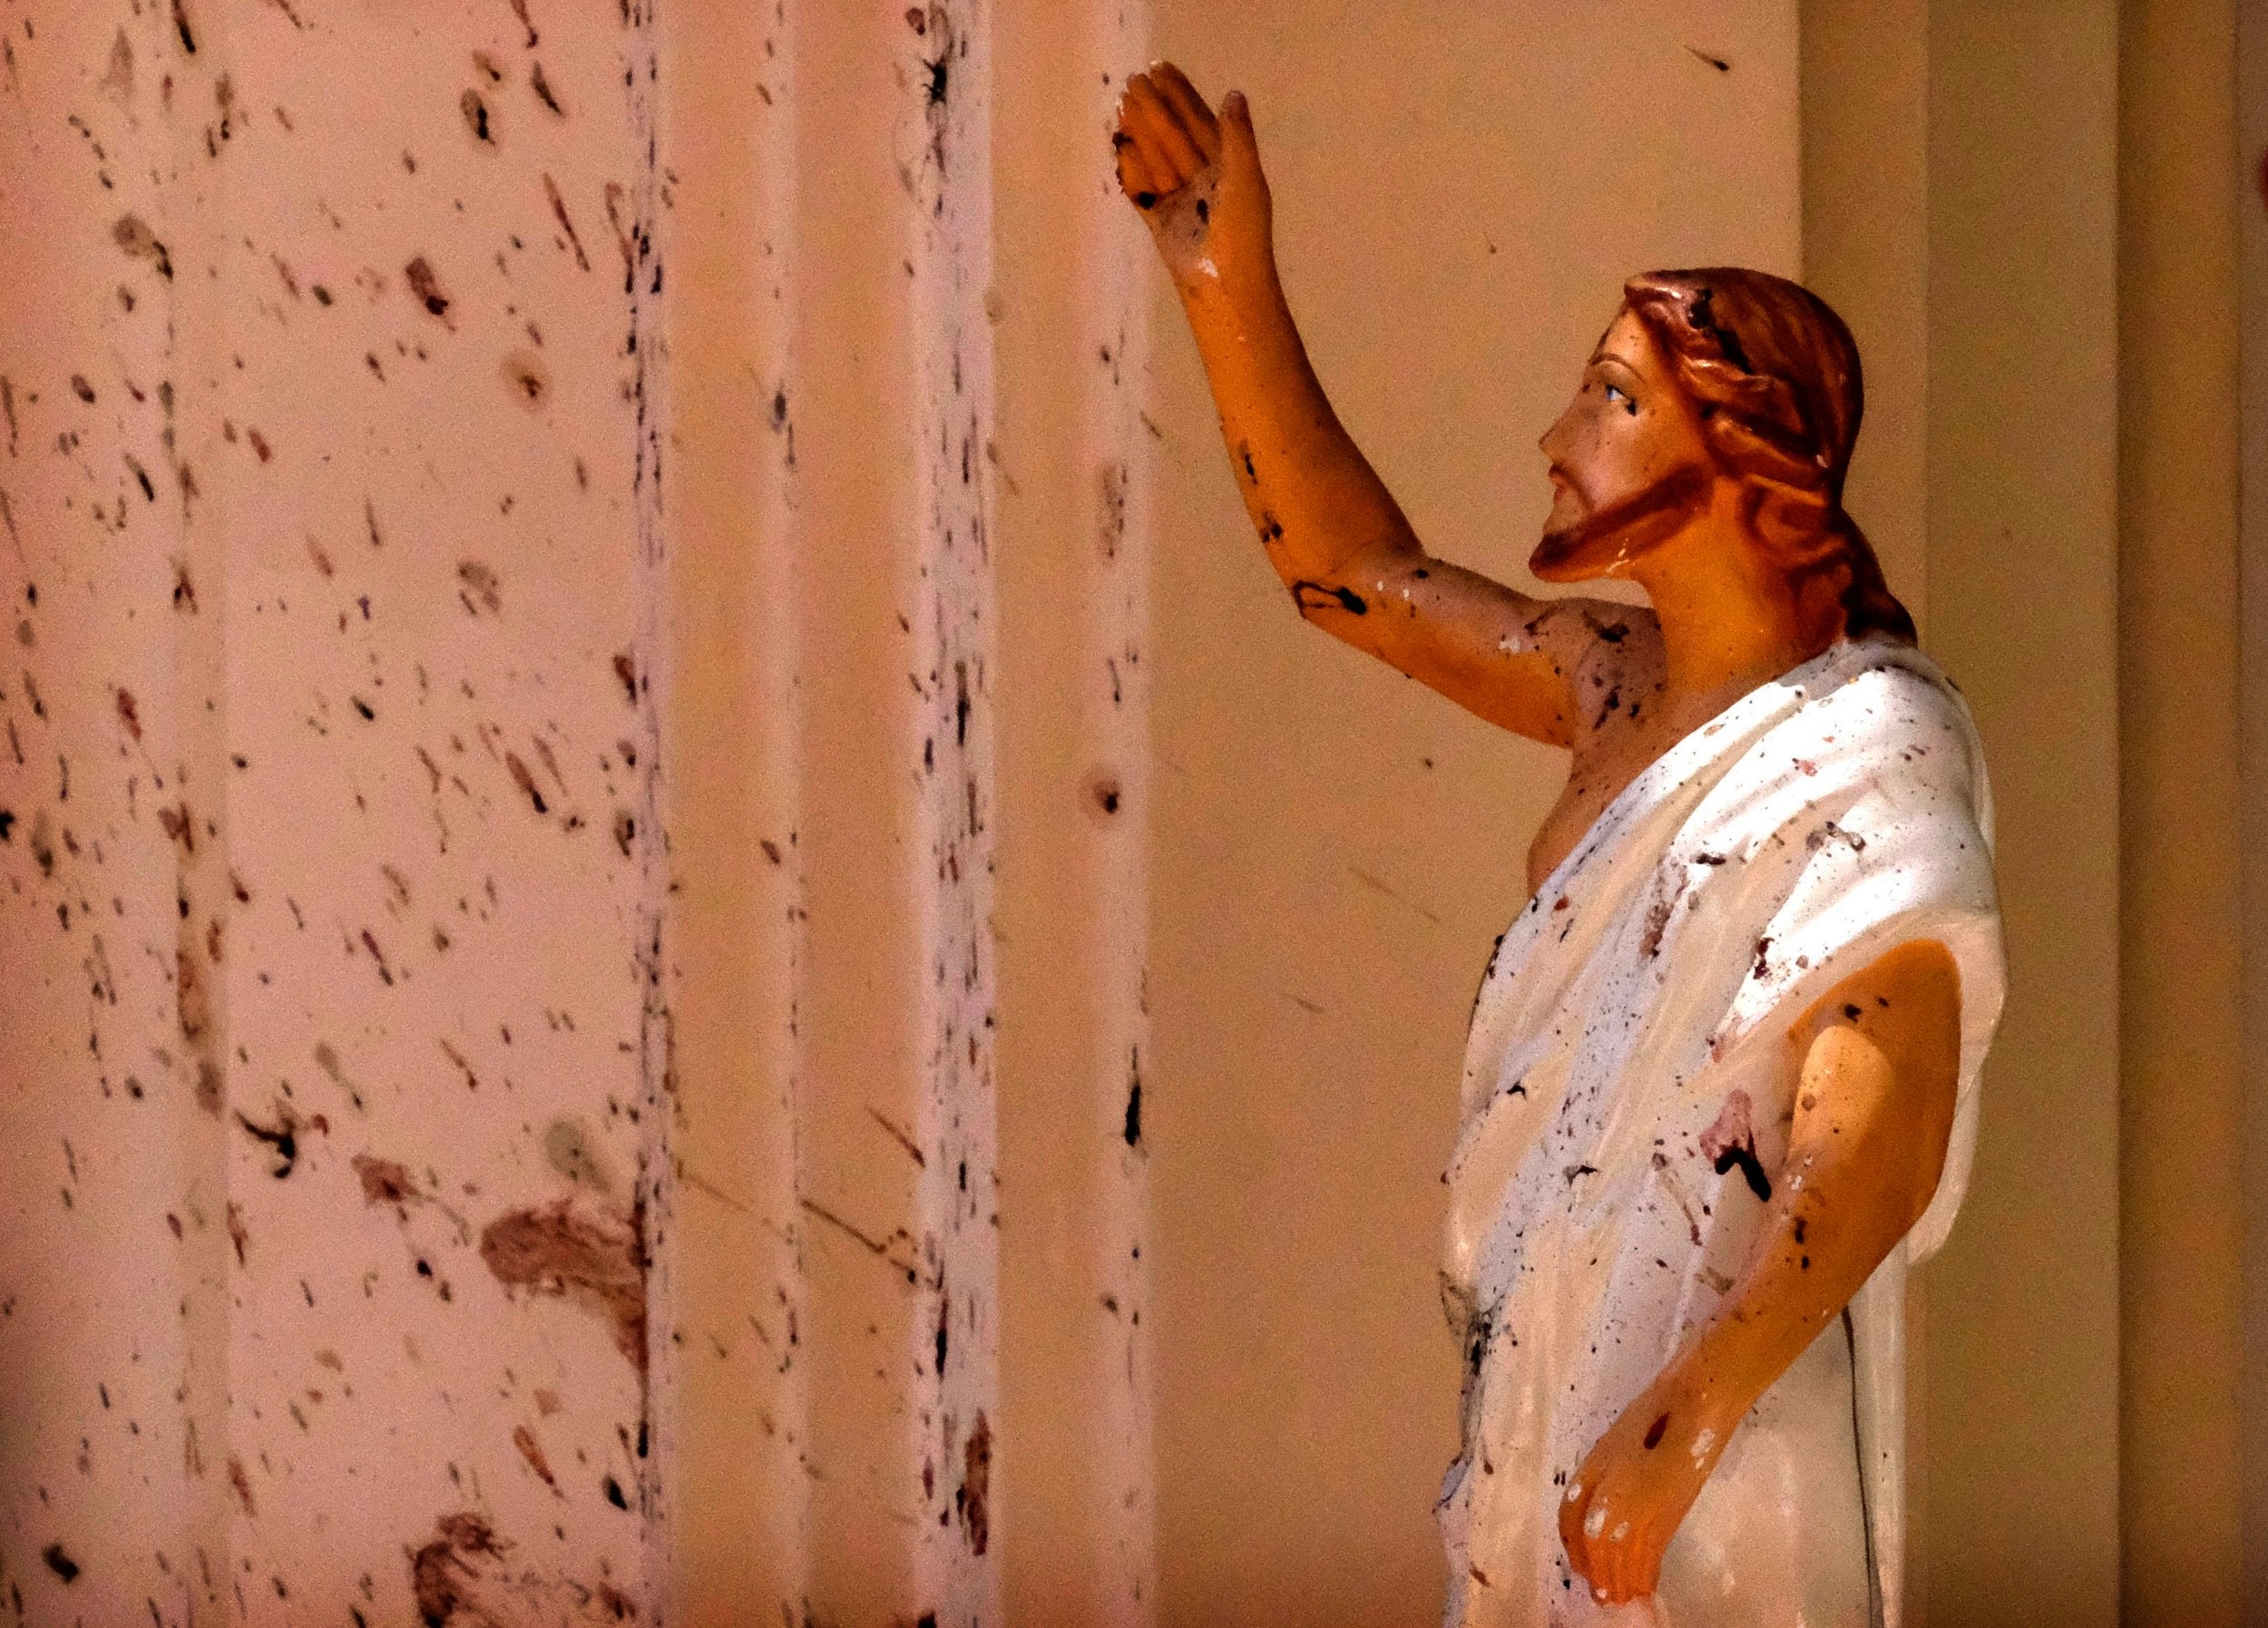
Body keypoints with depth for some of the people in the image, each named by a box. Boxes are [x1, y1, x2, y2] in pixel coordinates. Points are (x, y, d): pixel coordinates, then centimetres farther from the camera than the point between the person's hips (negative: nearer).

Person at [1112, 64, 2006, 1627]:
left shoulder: (1868, 755, -16)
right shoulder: (1633, 687, 9)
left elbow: (1882, 1147, -24)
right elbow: (1358, 573, 18)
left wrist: (1678, 1423, -33)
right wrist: (1230, 289, 10)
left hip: (1727, 1392, -8)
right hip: (1557, 1375, 8)